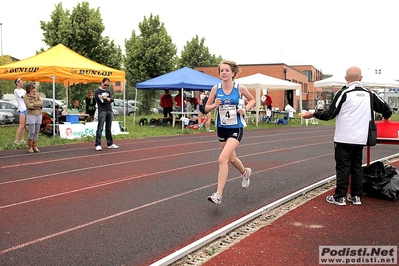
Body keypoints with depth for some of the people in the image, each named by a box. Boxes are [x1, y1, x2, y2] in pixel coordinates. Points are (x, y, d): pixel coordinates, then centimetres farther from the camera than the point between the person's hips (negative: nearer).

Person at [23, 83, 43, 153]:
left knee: (36, 132, 5)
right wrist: (37, 105, -10)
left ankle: (35, 147, 11)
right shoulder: (25, 96, -5)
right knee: (32, 132, -8)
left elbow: (41, 103, -2)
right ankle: (30, 147, 5)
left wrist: (33, 104, -12)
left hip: (38, 115, 4)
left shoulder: (37, 95, 8)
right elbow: (29, 106, -17)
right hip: (31, 115, -4)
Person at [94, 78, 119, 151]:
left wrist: (105, 98, -14)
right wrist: (108, 99, -3)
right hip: (102, 111, -6)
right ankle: (97, 144, -8)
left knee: (108, 128, 10)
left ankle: (110, 144, 15)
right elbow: (102, 101, -13)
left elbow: (112, 99, 0)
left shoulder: (108, 91, 16)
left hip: (109, 111, 6)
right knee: (100, 128, -9)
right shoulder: (98, 91, -1)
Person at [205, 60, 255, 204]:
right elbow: (206, 108, 5)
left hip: (236, 129, -4)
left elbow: (252, 100, 10)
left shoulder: (240, 88, -8)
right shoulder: (216, 88, -3)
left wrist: (245, 109, -9)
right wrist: (214, 105, -17)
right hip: (222, 128, 4)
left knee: (223, 159, -18)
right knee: (231, 158, 21)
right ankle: (245, 172, 55)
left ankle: (218, 195, -11)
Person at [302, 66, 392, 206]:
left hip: (343, 138, -4)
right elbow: (385, 108, 15)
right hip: (360, 139, 5)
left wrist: (313, 114, 2)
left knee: (343, 167, 1)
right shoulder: (369, 94, 6)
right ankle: (356, 196, 18)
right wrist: (386, 116, 37)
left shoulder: (344, 93, -9)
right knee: (357, 167, 13)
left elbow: (329, 114, -11)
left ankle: (340, 197, 5)